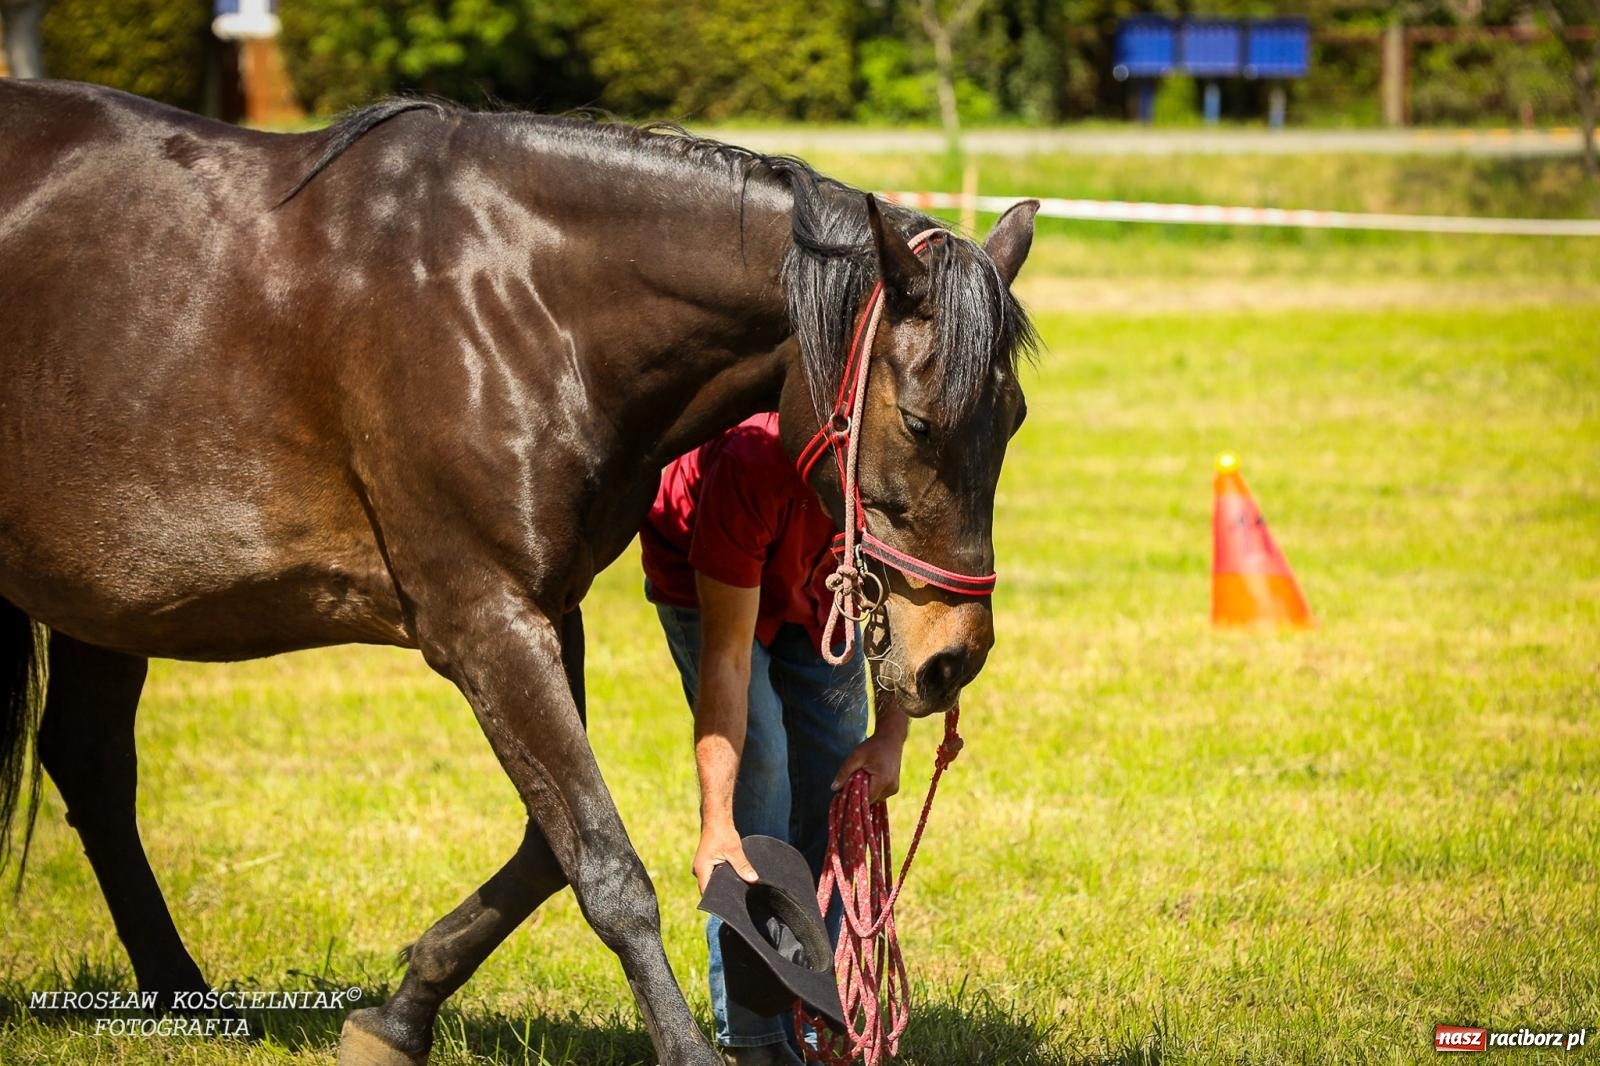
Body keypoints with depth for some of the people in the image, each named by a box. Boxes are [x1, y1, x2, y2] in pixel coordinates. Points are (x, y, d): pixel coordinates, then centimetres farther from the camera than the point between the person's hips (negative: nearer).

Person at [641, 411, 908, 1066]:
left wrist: (890, 736, -26)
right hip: (702, 577, -5)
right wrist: (717, 828, -43)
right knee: (755, 770, -18)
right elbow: (727, 655, -39)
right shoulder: (751, 464, -44)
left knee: (836, 786, -2)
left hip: (821, 586, 5)